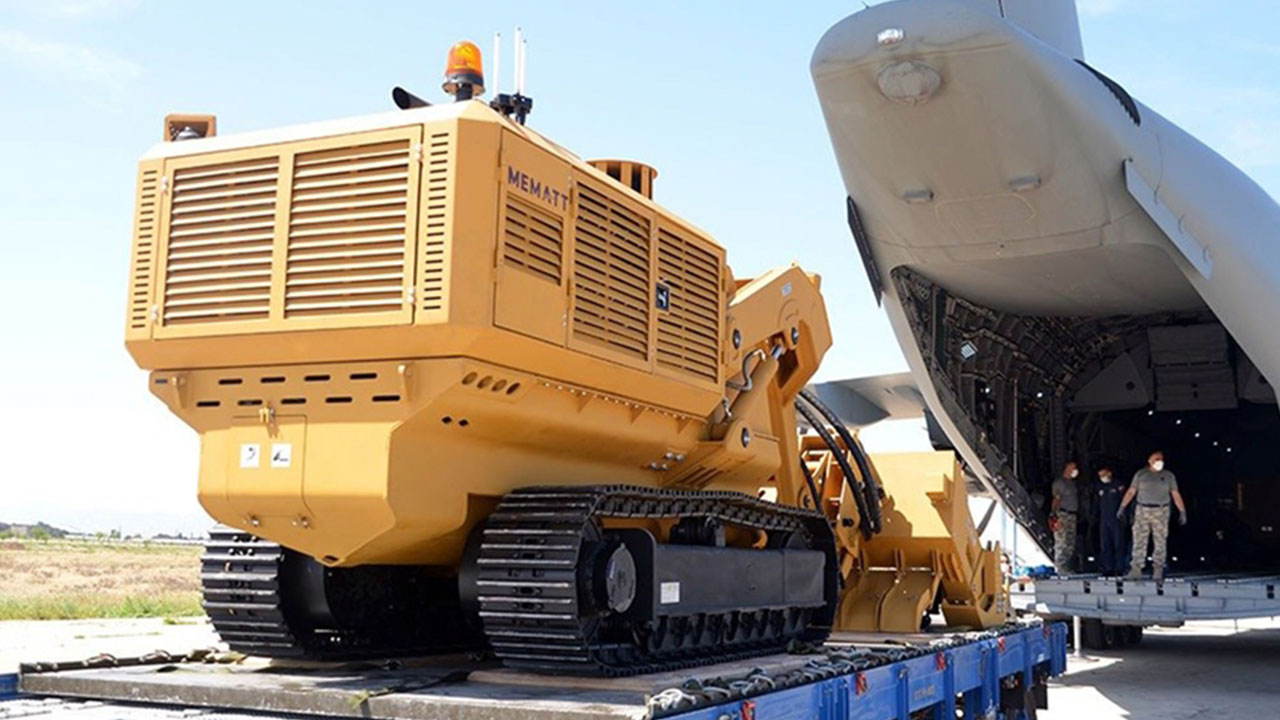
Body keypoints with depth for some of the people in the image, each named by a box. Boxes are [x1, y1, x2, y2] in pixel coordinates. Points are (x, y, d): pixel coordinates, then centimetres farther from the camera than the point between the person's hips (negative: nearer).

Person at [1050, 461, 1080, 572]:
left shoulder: (1073, 483, 19)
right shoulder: (1059, 483, -5)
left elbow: (1076, 500, 19)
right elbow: (1056, 500, -12)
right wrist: (1056, 516, -21)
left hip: (1072, 516, 8)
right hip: (1062, 514, -8)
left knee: (1071, 543, 8)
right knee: (1061, 542, -10)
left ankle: (1066, 567, 14)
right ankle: (1059, 567, -8)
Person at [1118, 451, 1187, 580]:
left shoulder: (1168, 476, 10)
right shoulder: (1140, 474, 9)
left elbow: (1176, 495, 7)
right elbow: (1131, 492, 8)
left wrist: (1182, 511, -1)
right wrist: (1122, 507, 0)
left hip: (1161, 512, 0)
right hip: (1142, 511, 0)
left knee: (1160, 542, 0)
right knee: (1139, 540, -5)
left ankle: (1158, 570, 6)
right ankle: (1136, 569, -5)